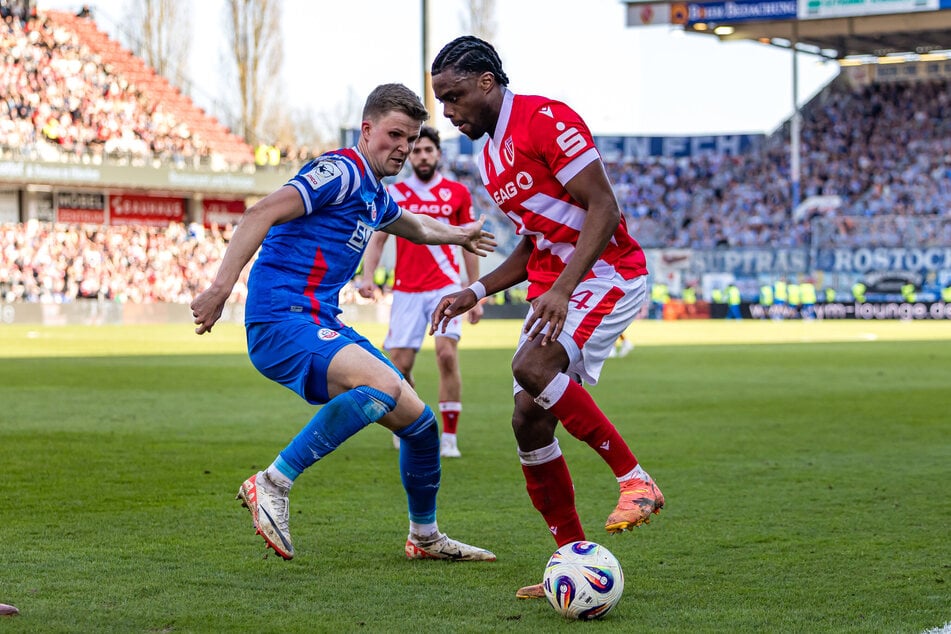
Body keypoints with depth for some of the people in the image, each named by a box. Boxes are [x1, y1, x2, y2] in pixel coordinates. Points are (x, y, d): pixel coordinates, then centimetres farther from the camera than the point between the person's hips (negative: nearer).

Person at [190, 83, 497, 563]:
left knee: (418, 420, 11)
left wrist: (458, 235, 63)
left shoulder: (373, 194, 20)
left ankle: (425, 537, 31)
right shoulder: (341, 171, -11)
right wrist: (220, 288, -32)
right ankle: (271, 485, -28)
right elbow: (262, 213, -23)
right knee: (383, 384, -34)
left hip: (323, 326, 10)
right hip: (282, 323, -10)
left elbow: (413, 224, 46)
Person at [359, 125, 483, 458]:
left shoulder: (458, 193, 6)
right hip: (406, 291, 1)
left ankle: (449, 438, -9)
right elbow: (377, 239, 7)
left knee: (447, 354, -18)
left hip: (446, 287, -1)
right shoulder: (394, 193, 6)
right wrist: (367, 276, -11)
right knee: (399, 366, -3)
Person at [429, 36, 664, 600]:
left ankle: (635, 479, -18)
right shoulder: (491, 156, 16)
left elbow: (603, 209, -19)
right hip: (553, 287, 9)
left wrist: (562, 288, -28)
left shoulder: (545, 119, -13)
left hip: (607, 274, -9)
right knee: (529, 420, -1)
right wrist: (477, 292, 12)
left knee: (532, 367, -31)